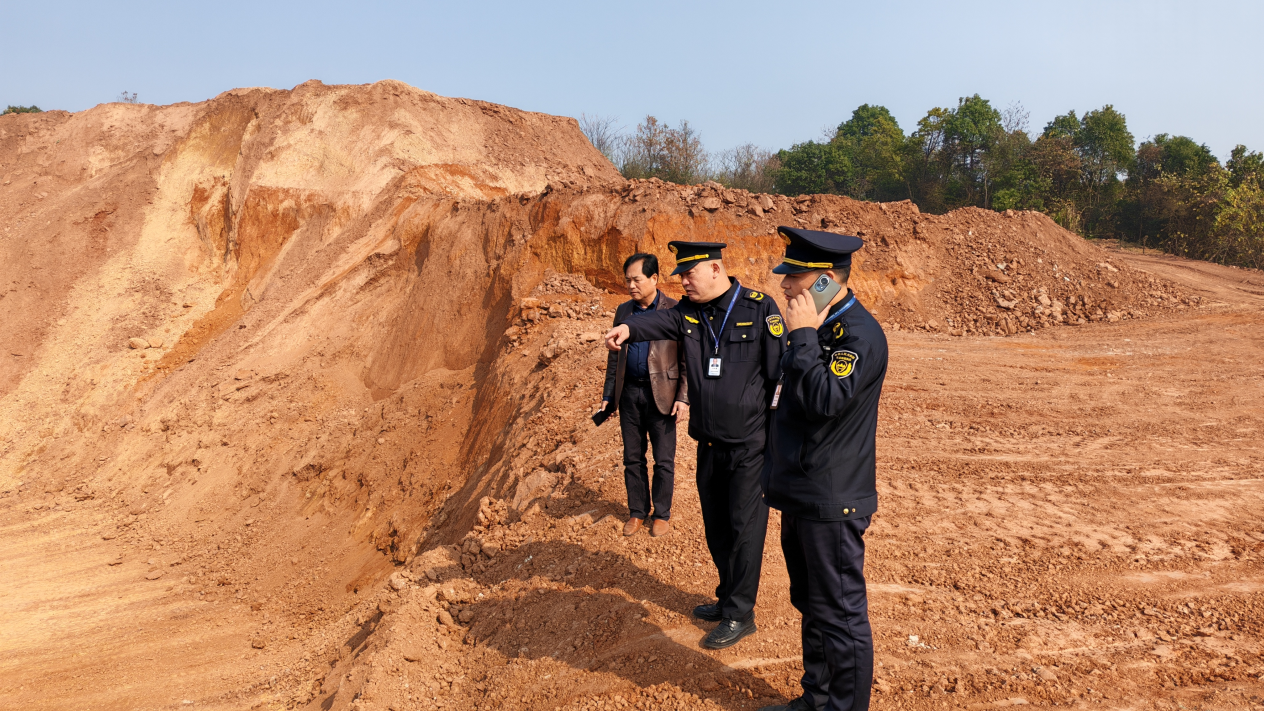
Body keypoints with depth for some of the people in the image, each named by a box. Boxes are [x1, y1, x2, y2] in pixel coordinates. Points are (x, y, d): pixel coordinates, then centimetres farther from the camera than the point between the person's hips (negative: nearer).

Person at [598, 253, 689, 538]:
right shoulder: (623, 311, 8)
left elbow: (687, 357, -5)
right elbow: (614, 356, 13)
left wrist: (683, 396, -12)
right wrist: (608, 395, 10)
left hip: (660, 394, -4)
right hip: (629, 392, 4)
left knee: (664, 460, 5)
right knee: (632, 458, 11)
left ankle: (662, 514, 20)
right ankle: (637, 512, 26)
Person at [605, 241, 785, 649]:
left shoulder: (759, 309, -10)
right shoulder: (688, 312, 5)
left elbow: (781, 375, -9)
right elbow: (660, 322, -16)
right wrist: (628, 329, -38)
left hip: (750, 446, -6)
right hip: (709, 445, 6)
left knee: (744, 528, 1)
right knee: (716, 527, 17)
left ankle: (740, 615, 14)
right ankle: (729, 598, 34)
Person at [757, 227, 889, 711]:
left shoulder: (859, 333, -18)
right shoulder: (817, 327, 11)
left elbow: (824, 400, -31)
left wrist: (803, 335, -22)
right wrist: (776, 476, 20)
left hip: (832, 504, -10)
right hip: (801, 496, 10)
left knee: (841, 614, 2)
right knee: (811, 606, 21)